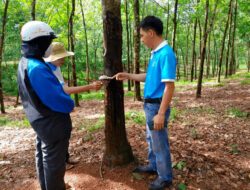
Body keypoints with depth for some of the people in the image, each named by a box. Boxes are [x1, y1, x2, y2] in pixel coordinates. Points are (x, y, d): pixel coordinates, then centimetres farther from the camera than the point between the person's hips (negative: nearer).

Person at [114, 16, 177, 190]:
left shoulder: (166, 54, -21)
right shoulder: (155, 53, 9)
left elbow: (169, 86, -24)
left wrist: (161, 114, -24)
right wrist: (128, 76, 17)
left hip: (157, 106, -9)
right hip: (150, 104, 10)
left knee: (160, 143, 6)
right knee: (151, 138, 23)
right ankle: (154, 166, 44)